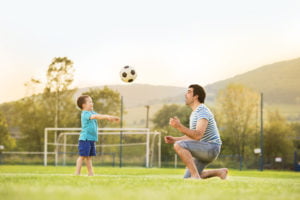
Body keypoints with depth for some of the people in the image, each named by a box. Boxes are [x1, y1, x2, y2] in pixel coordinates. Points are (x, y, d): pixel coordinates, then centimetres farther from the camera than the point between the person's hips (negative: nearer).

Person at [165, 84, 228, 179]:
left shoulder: (203, 111, -16)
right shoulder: (194, 113, 17)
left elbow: (198, 135, -29)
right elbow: (191, 136, 23)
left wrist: (179, 126, -39)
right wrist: (174, 139, 11)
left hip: (211, 147, -10)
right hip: (203, 150, 10)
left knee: (179, 145, -28)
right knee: (187, 179, 10)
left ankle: (196, 176, -26)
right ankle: (220, 172, 20)